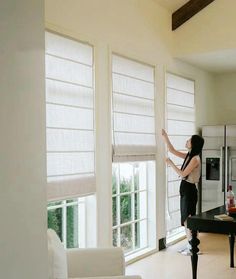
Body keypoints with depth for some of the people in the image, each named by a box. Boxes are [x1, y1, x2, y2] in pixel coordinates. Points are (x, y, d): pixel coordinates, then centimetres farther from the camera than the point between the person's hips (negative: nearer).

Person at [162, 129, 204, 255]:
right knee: (186, 219, 13)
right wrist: (165, 136, 11)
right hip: (184, 189, 9)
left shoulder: (195, 159, -17)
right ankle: (190, 245, 23)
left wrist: (171, 164, -12)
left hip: (190, 190, -9)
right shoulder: (188, 156, 9)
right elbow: (172, 150, 16)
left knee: (188, 219, -2)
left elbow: (183, 174, -20)